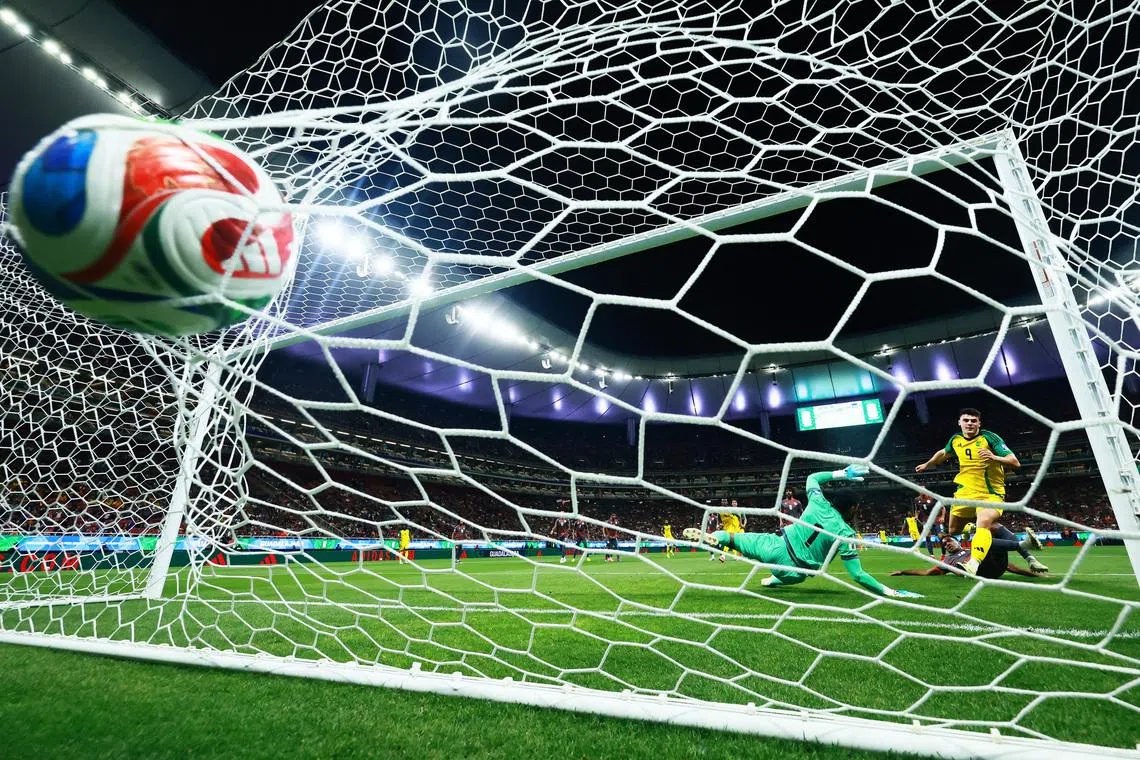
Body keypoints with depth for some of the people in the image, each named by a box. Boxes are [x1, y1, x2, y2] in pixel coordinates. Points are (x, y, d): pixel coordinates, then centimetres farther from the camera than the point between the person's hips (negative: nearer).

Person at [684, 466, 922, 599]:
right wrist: (889, 591, -3)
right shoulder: (845, 534, -12)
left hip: (775, 545, 1)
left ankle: (711, 537, -4)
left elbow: (812, 478, 16)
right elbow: (857, 575, -10)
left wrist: (841, 473, 15)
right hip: (793, 570, -1)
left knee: (737, 539, 15)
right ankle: (774, 580, 20)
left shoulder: (819, 503, -5)